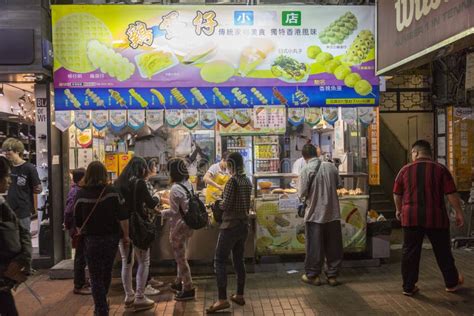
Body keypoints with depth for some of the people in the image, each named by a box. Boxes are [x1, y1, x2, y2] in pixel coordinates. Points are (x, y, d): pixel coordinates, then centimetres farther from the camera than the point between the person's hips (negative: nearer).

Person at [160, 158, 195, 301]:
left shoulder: (175, 189, -21)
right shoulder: (189, 184, 2)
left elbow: (174, 212, -19)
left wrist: (160, 213, -7)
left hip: (178, 227, -8)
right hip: (187, 225, 8)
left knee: (180, 258, 4)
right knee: (181, 256, 22)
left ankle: (188, 289, 13)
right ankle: (179, 282, 36)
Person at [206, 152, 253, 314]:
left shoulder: (233, 181, -17)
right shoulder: (247, 181, 8)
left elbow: (226, 205, -18)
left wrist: (218, 202, 2)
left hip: (230, 226, -8)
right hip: (243, 225, 8)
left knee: (219, 261, -2)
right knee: (239, 260, 15)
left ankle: (222, 300, -3)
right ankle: (239, 295, 24)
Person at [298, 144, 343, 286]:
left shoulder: (306, 170, -13)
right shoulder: (330, 166, -1)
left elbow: (302, 194, -12)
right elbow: (338, 185, 9)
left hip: (315, 214, -3)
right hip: (332, 213, 4)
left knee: (314, 246, 8)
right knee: (333, 245, 12)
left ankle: (313, 275, 18)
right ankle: (332, 275, 21)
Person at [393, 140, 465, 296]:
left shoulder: (405, 170, 1)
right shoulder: (440, 169, -3)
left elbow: (397, 194, 8)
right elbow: (451, 194, -4)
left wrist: (399, 209, 23)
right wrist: (459, 213, 6)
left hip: (411, 217, 1)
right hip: (435, 218, 0)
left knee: (410, 252, 7)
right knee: (443, 251, 16)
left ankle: (409, 287, 12)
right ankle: (452, 282, 32)